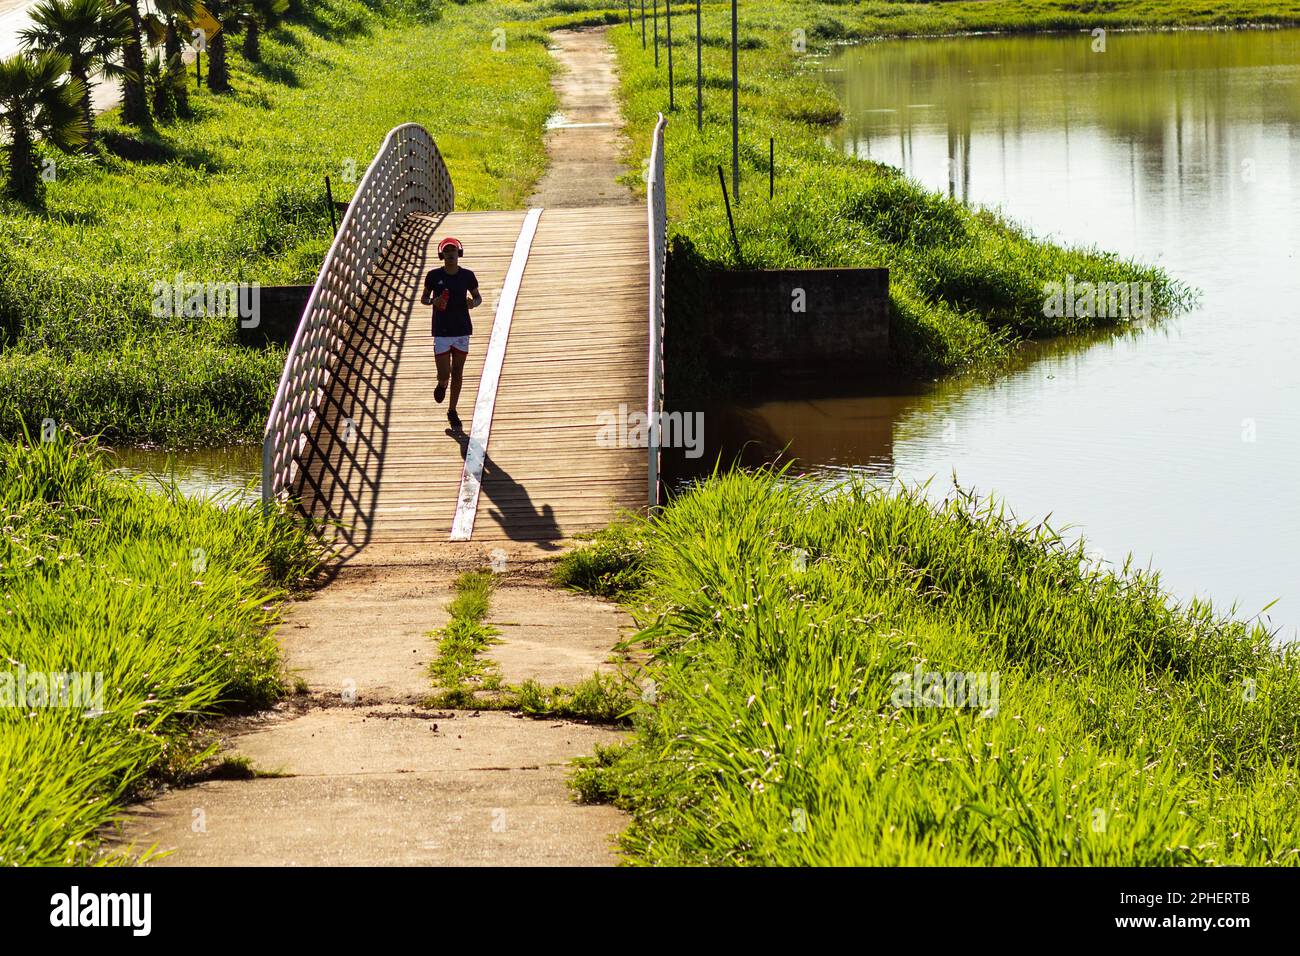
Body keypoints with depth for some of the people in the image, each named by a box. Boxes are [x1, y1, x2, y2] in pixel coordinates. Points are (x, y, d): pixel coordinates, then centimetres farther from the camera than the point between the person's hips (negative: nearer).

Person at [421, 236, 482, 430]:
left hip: (462, 331, 2)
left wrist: (473, 303, -11)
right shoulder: (434, 275, -4)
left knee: (457, 373, 8)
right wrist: (432, 301, -15)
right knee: (444, 375, -6)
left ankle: (452, 411, 23)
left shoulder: (467, 276, 0)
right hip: (442, 332, -2)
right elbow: (423, 298, 8)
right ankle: (442, 385, 32)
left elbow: (478, 297, 13)